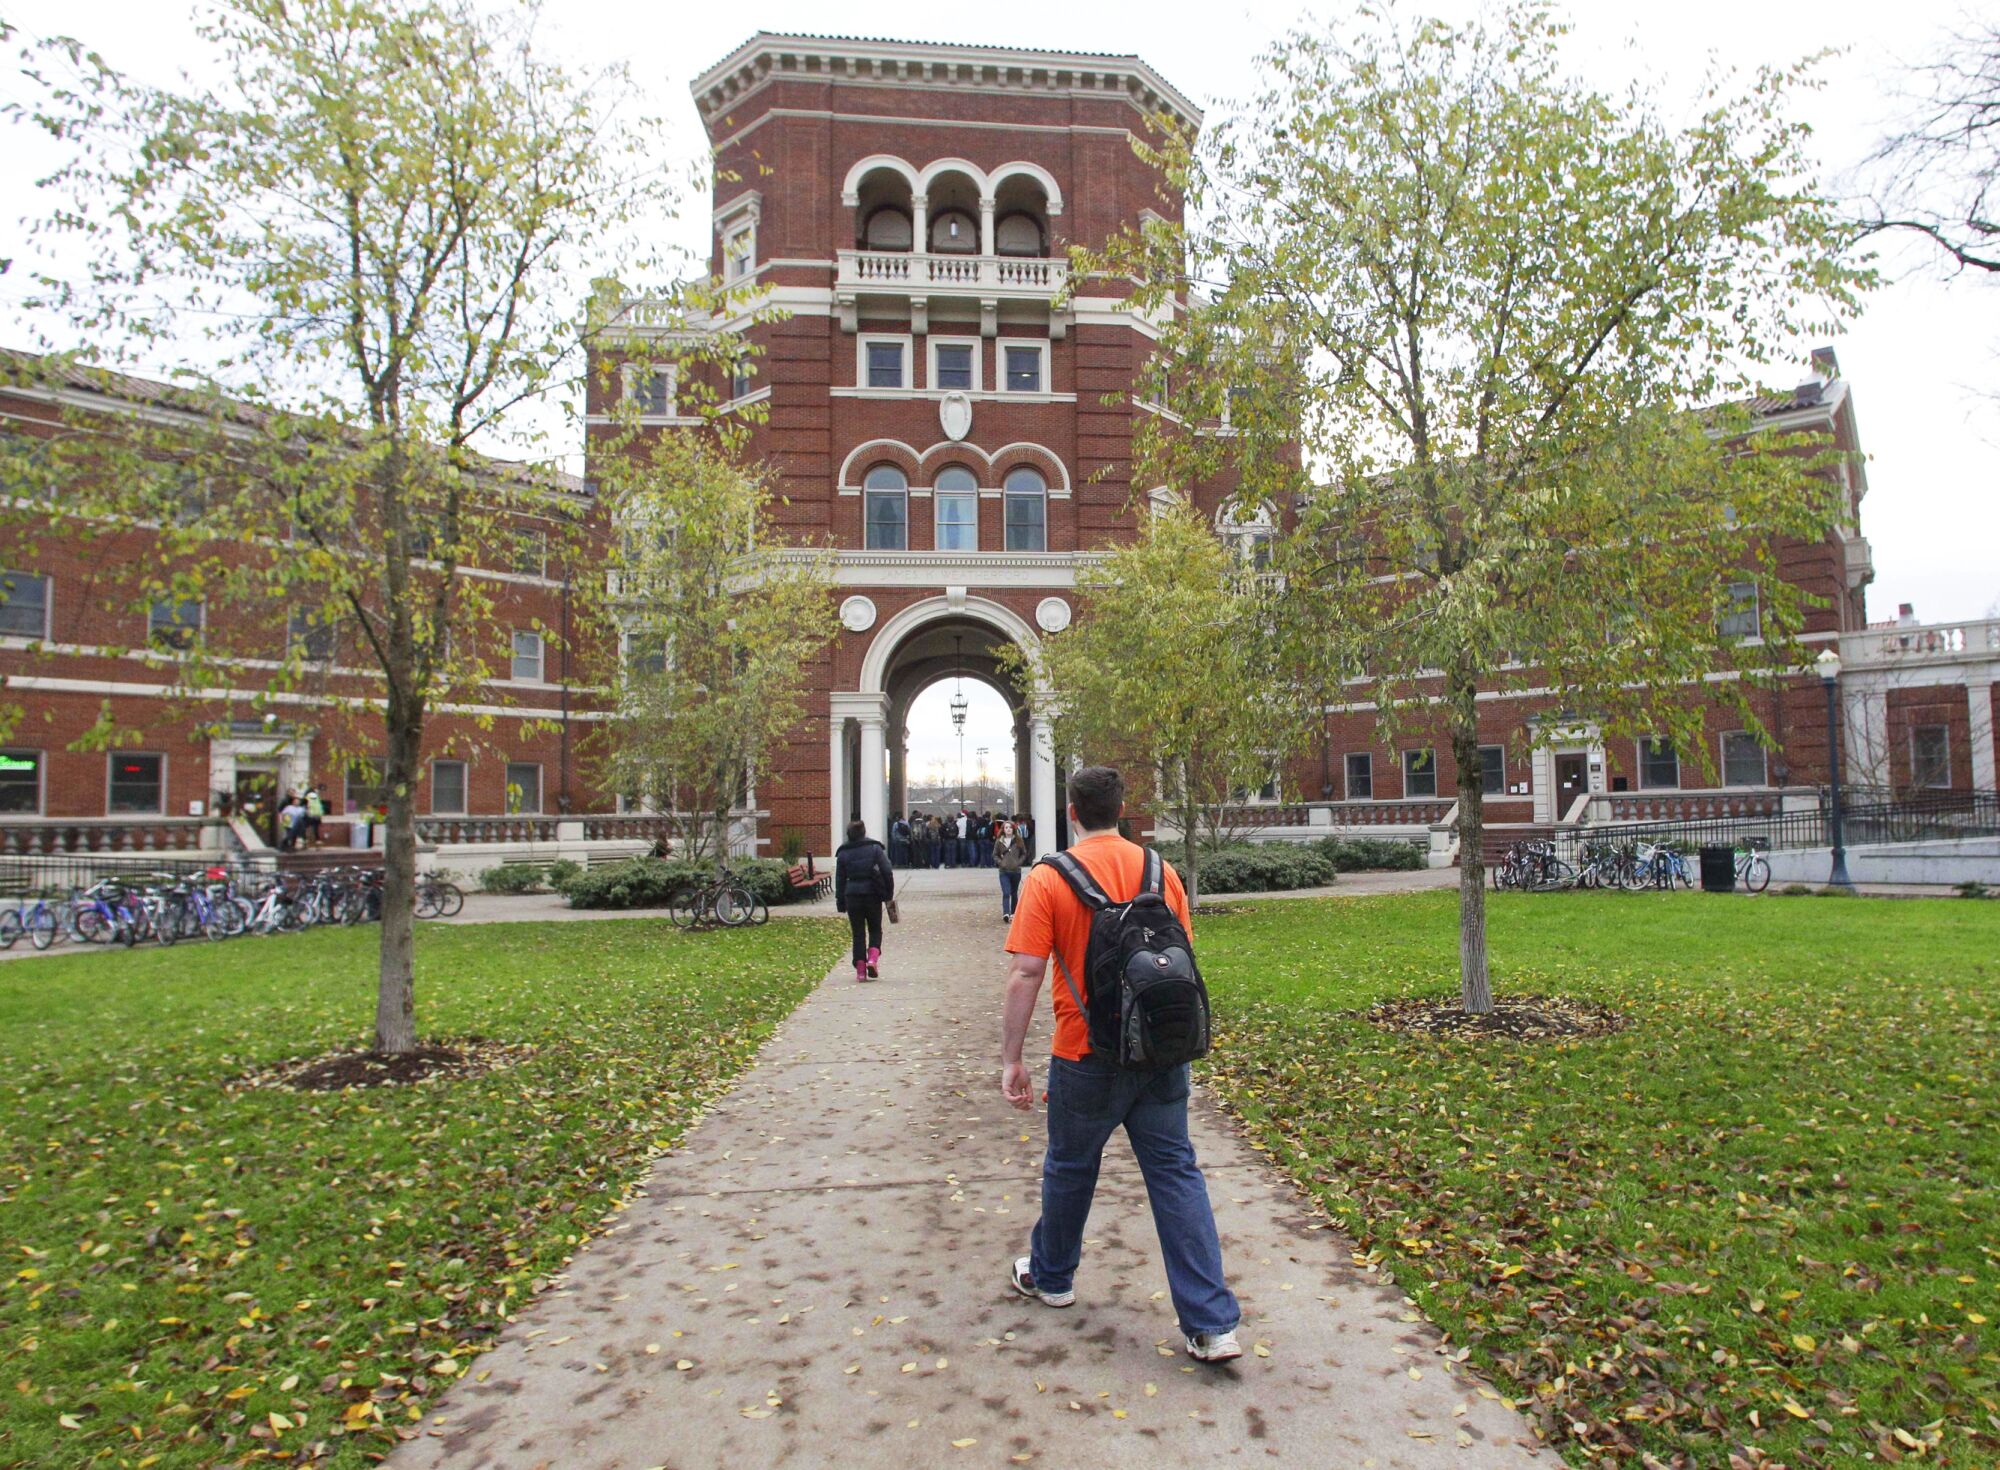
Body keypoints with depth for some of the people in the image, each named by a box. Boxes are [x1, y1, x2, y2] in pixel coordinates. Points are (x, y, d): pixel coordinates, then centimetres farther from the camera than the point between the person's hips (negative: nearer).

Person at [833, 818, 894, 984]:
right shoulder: (874, 848, 1)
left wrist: (840, 903, 9)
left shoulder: (843, 853, 5)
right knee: (875, 929, 15)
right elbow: (887, 872, -5)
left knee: (858, 933, 7)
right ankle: (873, 957, -8)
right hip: (873, 895, -1)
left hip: (852, 896, 1)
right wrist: (889, 893, 2)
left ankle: (860, 970, 3)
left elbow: (839, 879, 5)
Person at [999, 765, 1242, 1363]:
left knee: (1070, 1167, 18)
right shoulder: (1161, 871, 1)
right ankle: (1213, 1324, 7)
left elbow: (1025, 976, -13)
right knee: (1176, 1172, 8)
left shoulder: (1048, 878, -11)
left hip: (1087, 1055, -3)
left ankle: (1050, 1277, 40)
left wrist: (1011, 1059, -7)